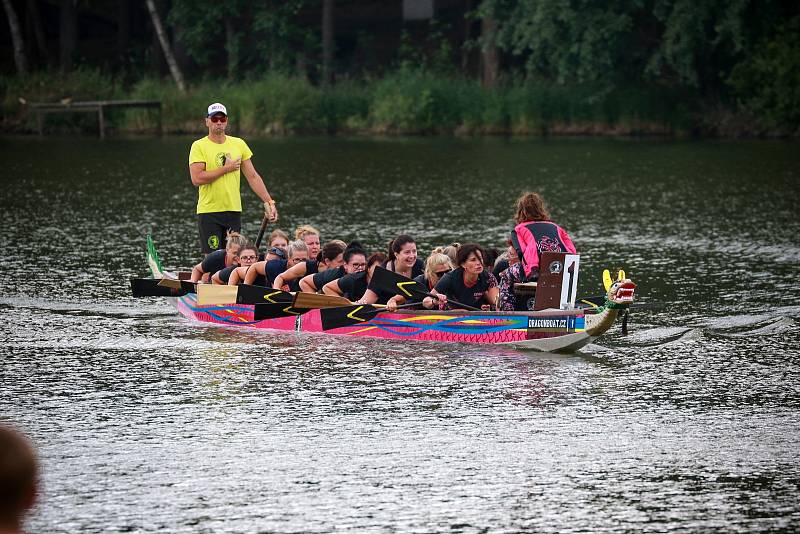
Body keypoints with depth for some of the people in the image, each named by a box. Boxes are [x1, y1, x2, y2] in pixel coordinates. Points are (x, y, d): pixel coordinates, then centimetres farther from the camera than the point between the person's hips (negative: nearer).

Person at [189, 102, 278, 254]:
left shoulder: (239, 144, 10)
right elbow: (196, 179, -15)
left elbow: (253, 177, 12)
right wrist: (226, 169, -11)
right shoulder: (199, 146, -3)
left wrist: (269, 202, 6)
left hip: (234, 210, 4)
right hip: (209, 212, -4)